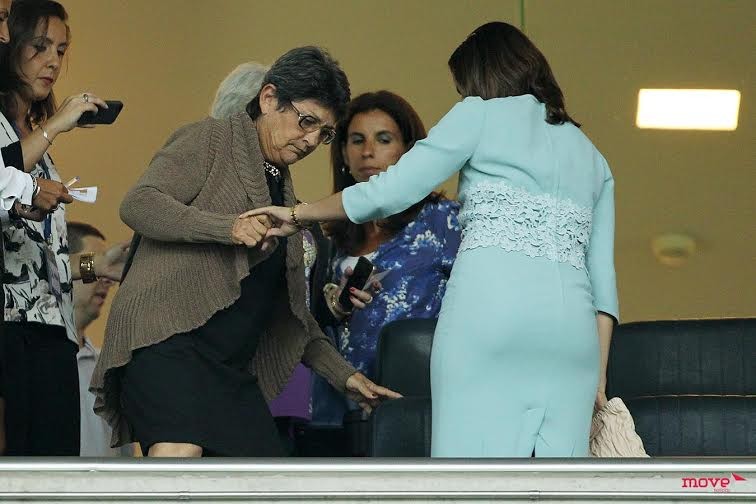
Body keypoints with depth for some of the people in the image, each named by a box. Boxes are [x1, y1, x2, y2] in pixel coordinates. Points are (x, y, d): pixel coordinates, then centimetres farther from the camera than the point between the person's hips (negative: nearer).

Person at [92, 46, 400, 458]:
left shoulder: (283, 194, 27)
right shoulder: (210, 140, 5)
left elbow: (289, 308, 32)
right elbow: (137, 204, -10)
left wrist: (343, 375, 25)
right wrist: (228, 228, -22)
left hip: (231, 366, 9)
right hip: (166, 336, -9)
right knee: (178, 457, -30)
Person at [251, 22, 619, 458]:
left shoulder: (481, 115, 11)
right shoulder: (592, 158, 26)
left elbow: (392, 191, 4)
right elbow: (602, 274, 19)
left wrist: (298, 215, 15)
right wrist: (599, 373, 17)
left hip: (489, 307, -4)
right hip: (571, 321, 4)